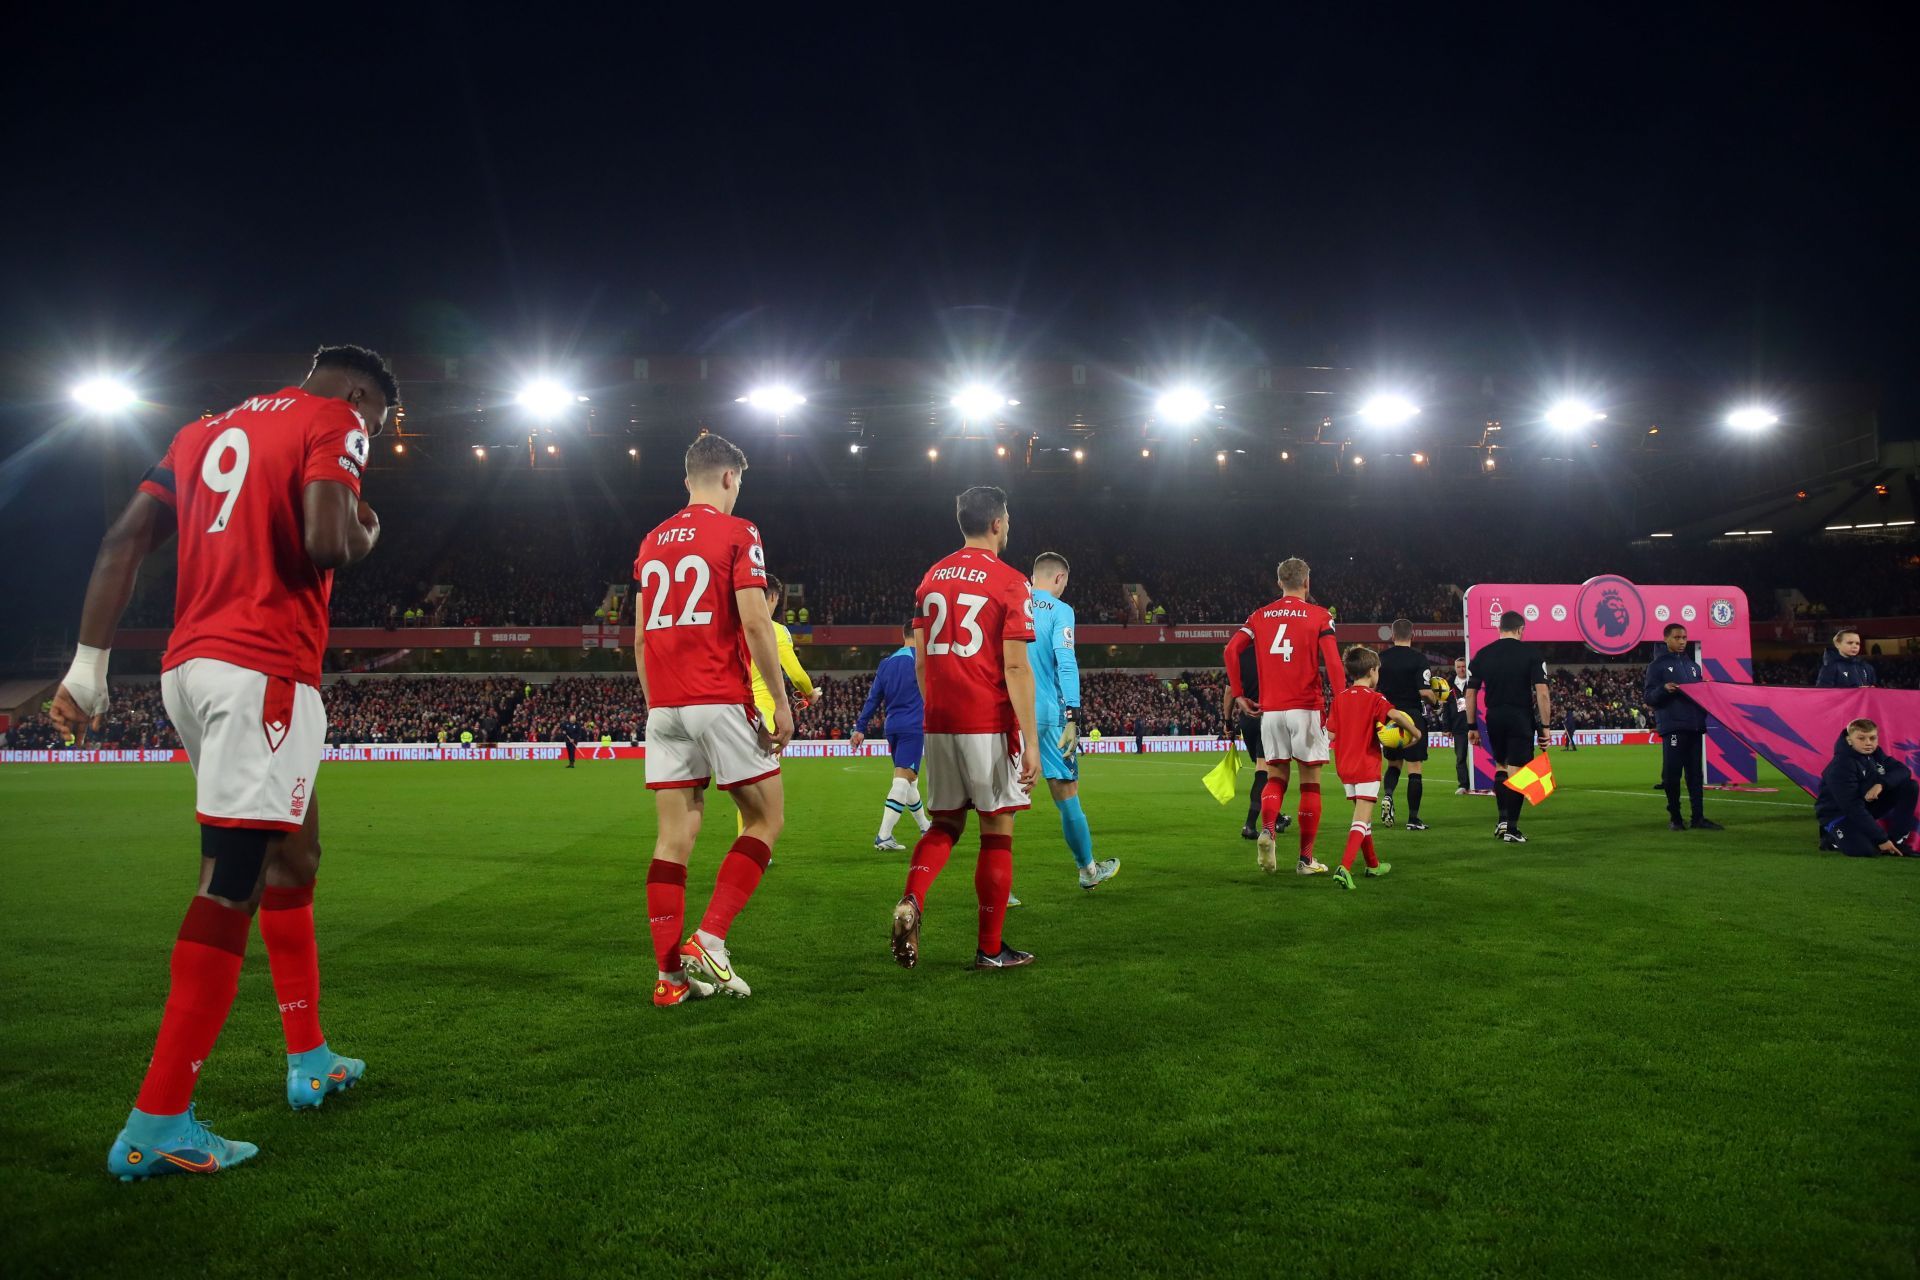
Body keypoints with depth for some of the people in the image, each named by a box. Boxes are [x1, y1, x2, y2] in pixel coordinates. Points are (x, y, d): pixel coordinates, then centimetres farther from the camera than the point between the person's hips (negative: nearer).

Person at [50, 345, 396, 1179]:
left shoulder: (206, 431, 22)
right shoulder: (334, 421, -1)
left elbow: (124, 541, 15)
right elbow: (327, 545, -17)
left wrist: (89, 664, 13)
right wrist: (367, 532, 6)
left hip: (189, 667, 9)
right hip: (264, 671, -9)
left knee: (292, 855, 20)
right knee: (231, 882, -8)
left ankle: (310, 1062, 28)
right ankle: (156, 1126, -8)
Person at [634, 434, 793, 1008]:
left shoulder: (652, 542, 17)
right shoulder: (737, 533, -2)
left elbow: (640, 637, 17)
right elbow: (755, 622, -12)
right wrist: (781, 701, -7)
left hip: (663, 706, 6)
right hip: (721, 701, -6)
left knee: (675, 836, 6)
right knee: (766, 818, 6)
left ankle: (670, 973, 6)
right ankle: (708, 940, -4)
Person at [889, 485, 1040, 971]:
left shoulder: (932, 577, 10)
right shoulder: (1010, 582, -8)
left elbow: (920, 661, 12)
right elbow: (1015, 668, -13)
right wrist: (1031, 742, -11)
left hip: (939, 724, 5)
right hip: (990, 726, -5)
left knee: (945, 823, 17)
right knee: (997, 832, 5)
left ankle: (911, 901, -8)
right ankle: (991, 949, 12)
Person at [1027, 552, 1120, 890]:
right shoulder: (1059, 611, -2)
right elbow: (1066, 663, -14)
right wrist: (1072, 716, -17)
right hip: (1047, 716, -3)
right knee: (1066, 795, 10)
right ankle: (1088, 871, 26)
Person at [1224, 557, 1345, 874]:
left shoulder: (1260, 616, 9)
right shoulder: (1318, 616, 0)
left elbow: (1231, 650, -1)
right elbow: (1332, 660, -12)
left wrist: (1238, 695, 5)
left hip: (1270, 709, 3)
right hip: (1306, 709, -3)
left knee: (1276, 777, 14)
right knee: (1310, 783, 5)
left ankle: (1267, 829, -13)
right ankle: (1306, 858, 7)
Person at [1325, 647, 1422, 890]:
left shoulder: (1339, 698, 5)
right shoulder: (1374, 698, -9)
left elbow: (1331, 734, 2)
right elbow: (1395, 715, -27)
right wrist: (1415, 731, -12)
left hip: (1344, 766, 6)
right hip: (1366, 766, -6)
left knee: (1363, 815, 22)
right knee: (1362, 820, -9)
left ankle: (1373, 864, 36)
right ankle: (1344, 868, -26)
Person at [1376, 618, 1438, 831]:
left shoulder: (1380, 658, 2)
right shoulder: (1419, 658, -9)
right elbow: (1424, 692, -15)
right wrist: (1435, 699, 5)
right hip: (1413, 717, -4)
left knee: (1394, 763, 21)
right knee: (1414, 769, 2)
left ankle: (1387, 794, -6)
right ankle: (1413, 819, 3)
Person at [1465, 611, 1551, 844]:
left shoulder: (1482, 654, 4)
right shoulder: (1531, 653, -4)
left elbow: (1470, 693, 4)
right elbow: (1542, 692, -11)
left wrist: (1472, 726, 10)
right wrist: (1545, 726, -7)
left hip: (1494, 717, 3)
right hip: (1521, 718, -3)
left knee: (1500, 767, 21)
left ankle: (1502, 819, 14)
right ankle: (1511, 829, 2)